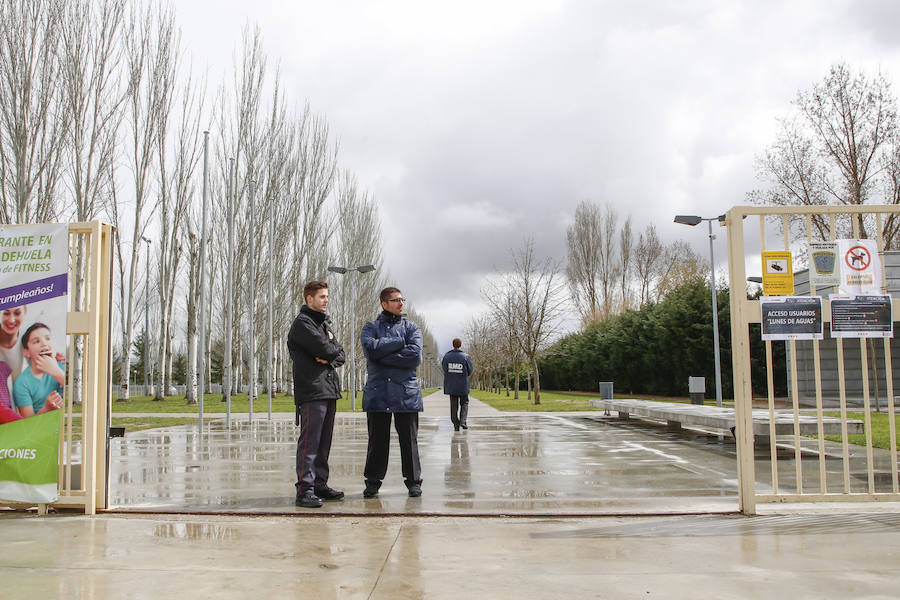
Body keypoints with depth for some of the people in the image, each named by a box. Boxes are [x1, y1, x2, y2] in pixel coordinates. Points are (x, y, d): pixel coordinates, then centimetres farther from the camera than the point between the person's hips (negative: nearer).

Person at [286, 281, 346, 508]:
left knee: (324, 441, 11)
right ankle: (305, 489, -7)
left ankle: (320, 484, 18)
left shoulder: (325, 323, 22)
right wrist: (333, 349, 3)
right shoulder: (302, 323, -6)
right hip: (311, 390, -9)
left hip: (329, 389, 9)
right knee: (310, 440, -9)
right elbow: (324, 348, -18)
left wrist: (330, 359, -5)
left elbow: (340, 355, 16)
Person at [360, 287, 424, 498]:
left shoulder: (412, 328, 9)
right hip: (377, 392, 0)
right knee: (377, 440, 4)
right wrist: (400, 342, -8)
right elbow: (371, 348, -12)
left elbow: (415, 356, -9)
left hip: (406, 392, 0)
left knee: (409, 439, 4)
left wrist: (383, 356, -8)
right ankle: (373, 482, 15)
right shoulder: (370, 327, 10)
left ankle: (414, 481, 15)